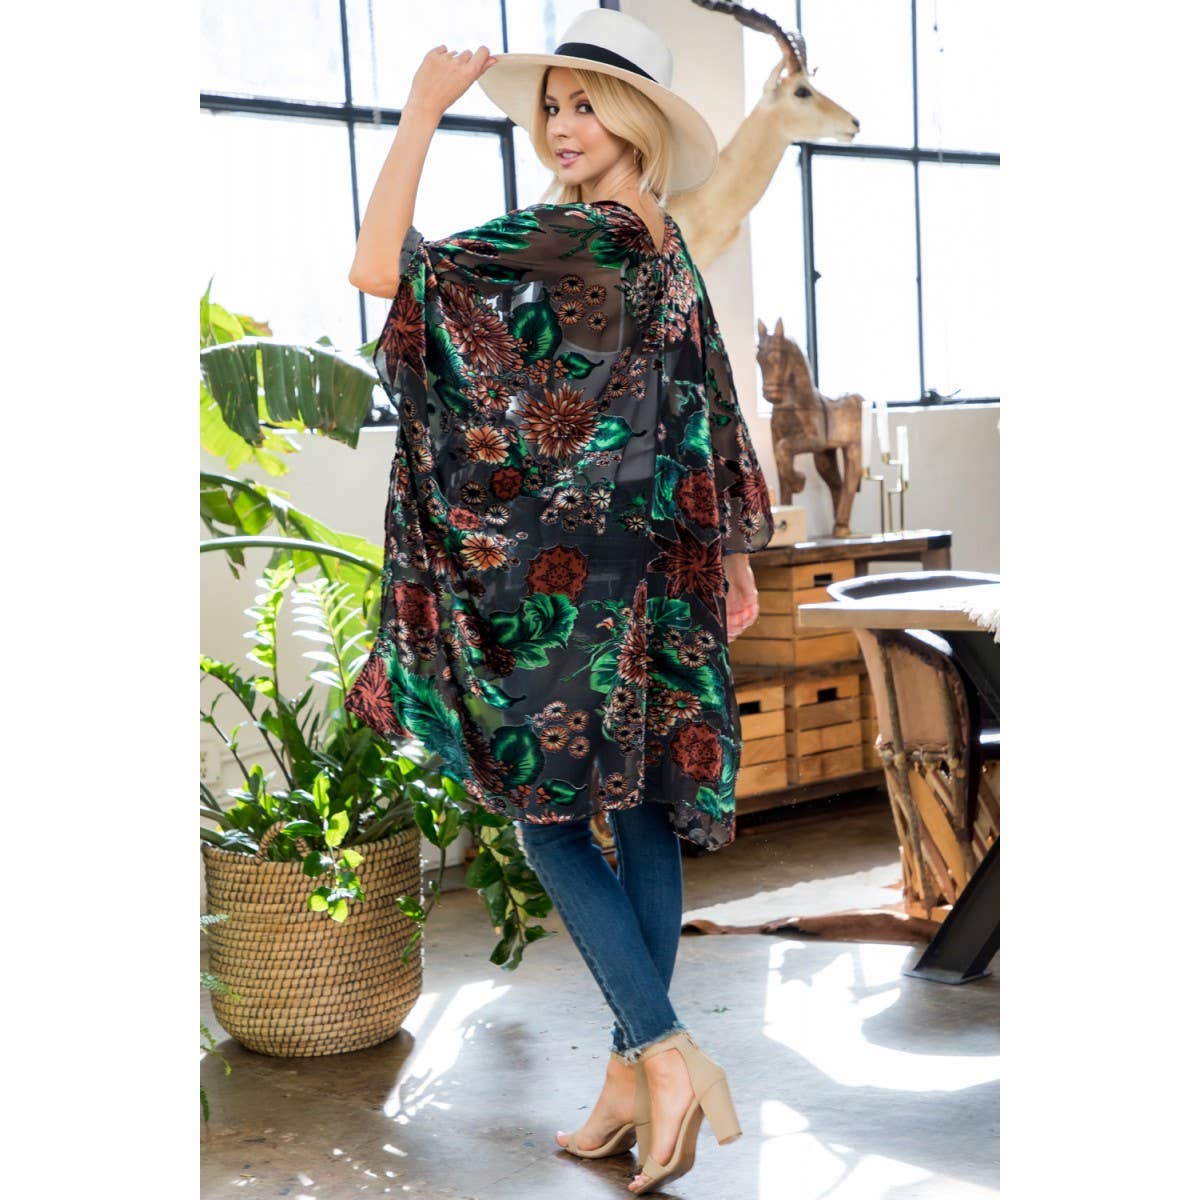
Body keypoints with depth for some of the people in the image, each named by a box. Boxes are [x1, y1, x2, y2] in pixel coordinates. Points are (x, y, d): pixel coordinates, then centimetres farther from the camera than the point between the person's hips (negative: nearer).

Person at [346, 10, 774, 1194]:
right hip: (656, 575, 8)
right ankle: (634, 1077, 18)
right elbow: (704, 420, 15)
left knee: (550, 810, 0)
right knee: (643, 811, 9)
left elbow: (381, 268, -20)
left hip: (565, 575, -8)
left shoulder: (564, 241, -14)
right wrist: (733, 555, 21)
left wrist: (423, 110, -14)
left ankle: (668, 1052, -6)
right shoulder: (671, 256, 11)